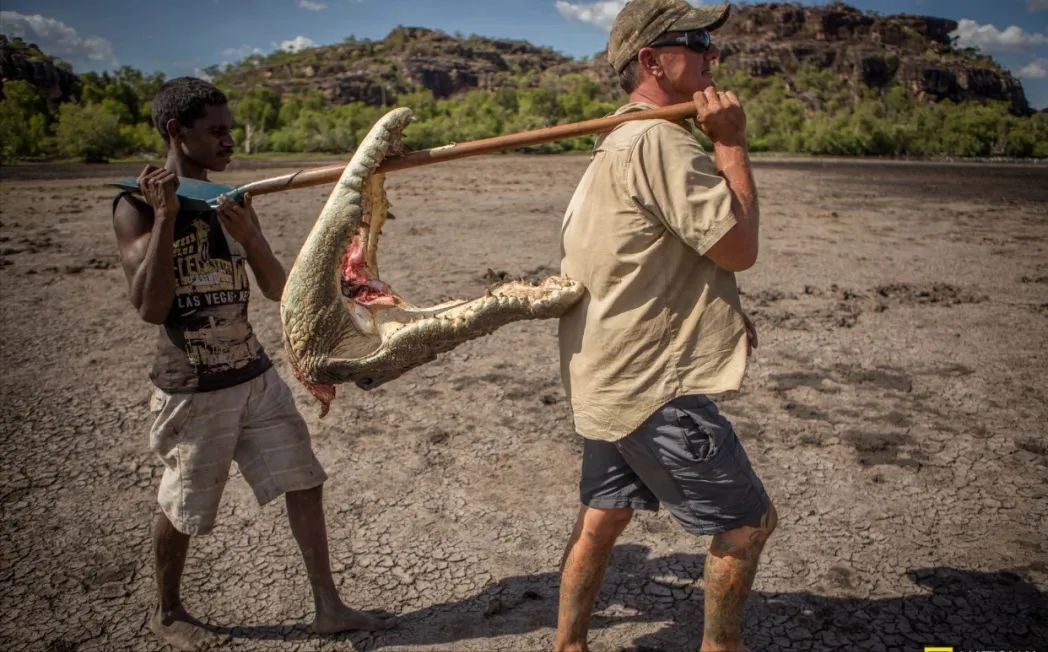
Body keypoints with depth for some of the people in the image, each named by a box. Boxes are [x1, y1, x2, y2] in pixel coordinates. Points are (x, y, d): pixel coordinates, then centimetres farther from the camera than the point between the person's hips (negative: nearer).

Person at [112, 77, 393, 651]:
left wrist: (247, 234, -16)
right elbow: (150, 307, -19)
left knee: (303, 483, 4)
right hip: (191, 389, -5)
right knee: (182, 509, 11)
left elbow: (277, 290, 2)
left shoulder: (232, 200, 6)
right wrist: (165, 216, -24)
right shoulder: (136, 206, -10)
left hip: (255, 376, 5)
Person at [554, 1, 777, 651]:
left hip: (609, 381, 10)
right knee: (750, 521, 8)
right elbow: (739, 247, -18)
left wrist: (719, 312, 11)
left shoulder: (618, 144, 16)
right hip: (654, 389, -10)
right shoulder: (662, 140, -19)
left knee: (602, 518, 20)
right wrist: (731, 143, -11)